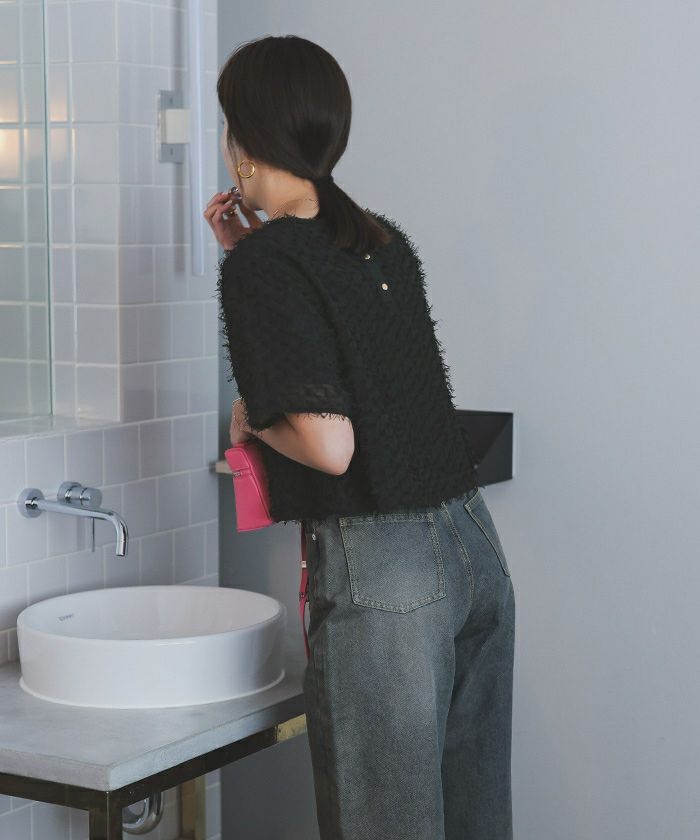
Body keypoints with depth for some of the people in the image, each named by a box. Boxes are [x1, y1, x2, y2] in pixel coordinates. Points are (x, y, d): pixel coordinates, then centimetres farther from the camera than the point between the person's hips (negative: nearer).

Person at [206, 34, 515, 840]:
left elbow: (329, 445, -19)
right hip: (475, 545, 8)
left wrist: (250, 417, 0)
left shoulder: (265, 265, -11)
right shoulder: (383, 240, 11)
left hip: (378, 571, -7)